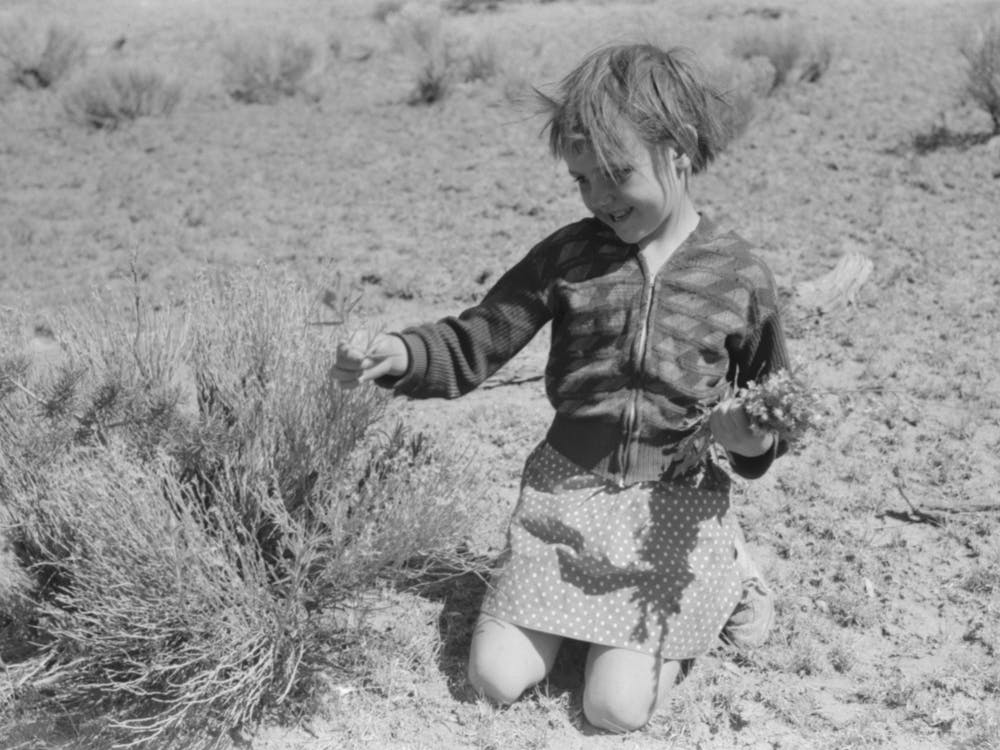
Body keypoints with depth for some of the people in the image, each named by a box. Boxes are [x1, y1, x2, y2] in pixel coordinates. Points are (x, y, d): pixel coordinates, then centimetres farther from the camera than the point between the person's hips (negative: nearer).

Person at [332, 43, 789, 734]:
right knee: (496, 679, -5)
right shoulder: (569, 255, -3)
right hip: (568, 490, 2)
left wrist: (752, 438, -17)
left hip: (674, 500, -2)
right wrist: (400, 355, -23)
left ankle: (716, 588, 18)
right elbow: (474, 345, -4)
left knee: (616, 708, -10)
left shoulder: (739, 275, -6)